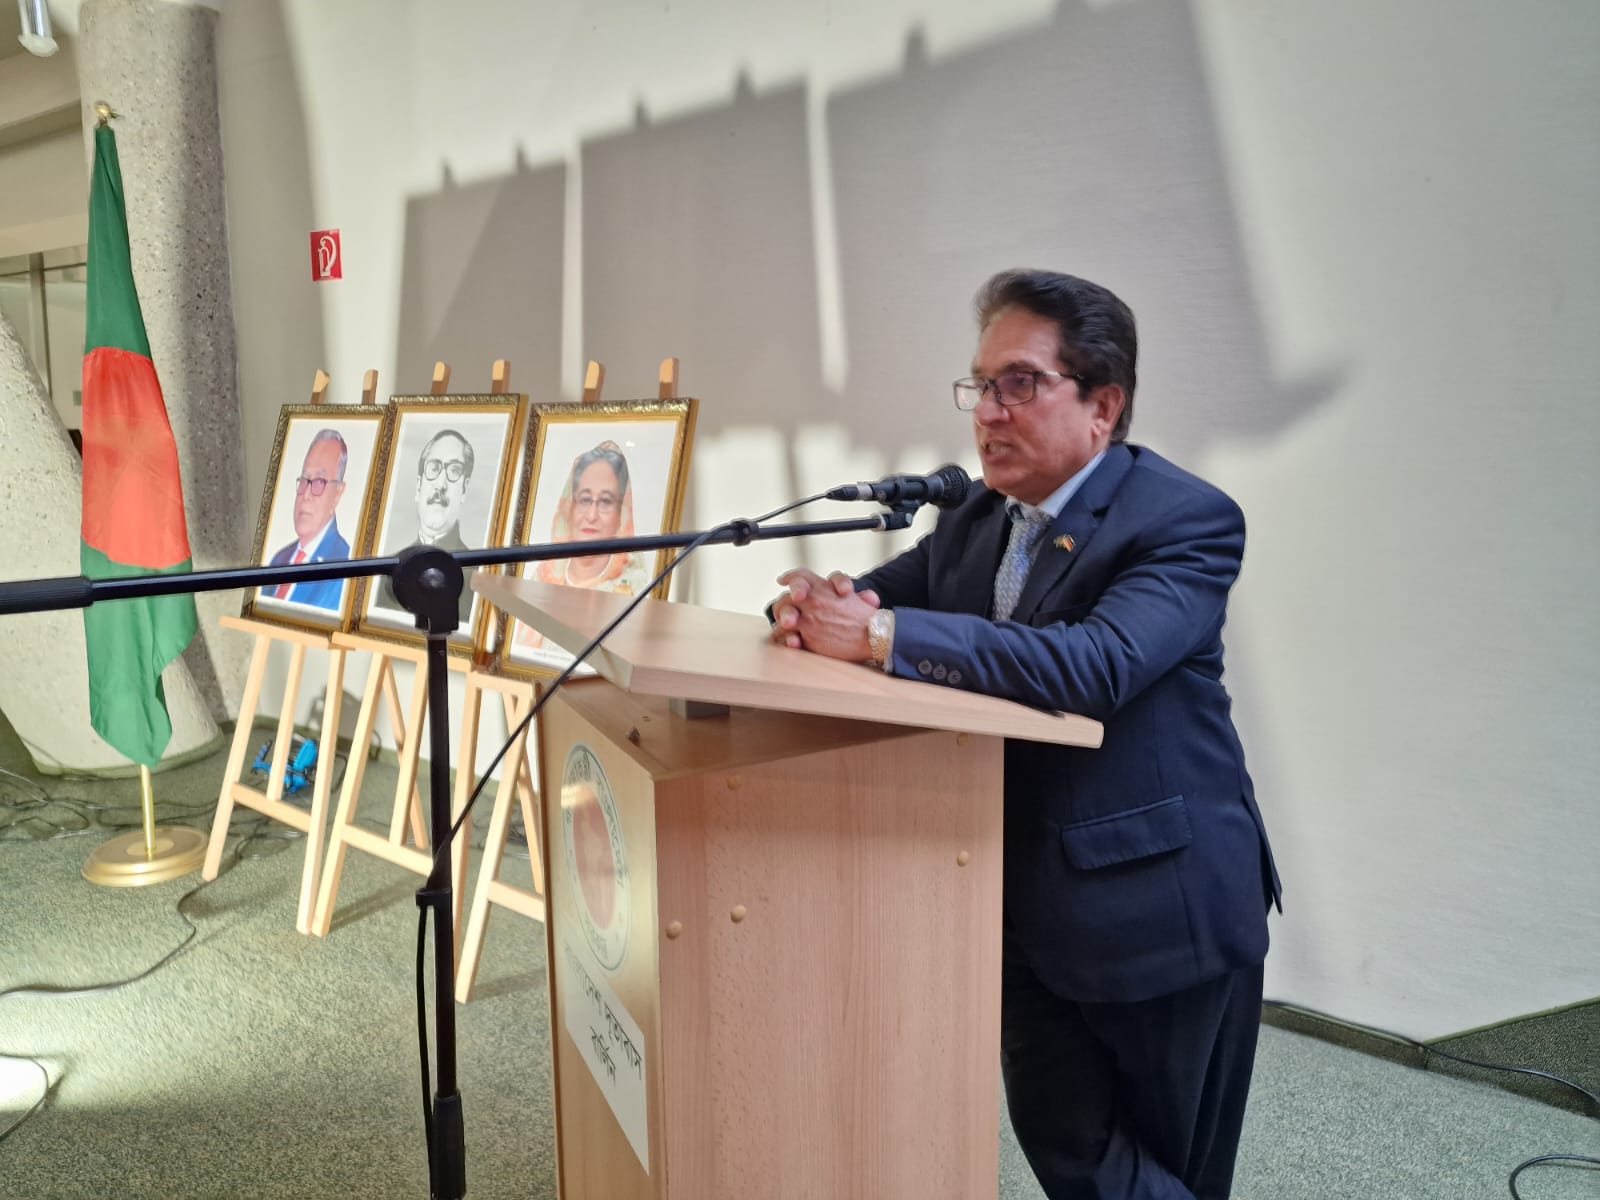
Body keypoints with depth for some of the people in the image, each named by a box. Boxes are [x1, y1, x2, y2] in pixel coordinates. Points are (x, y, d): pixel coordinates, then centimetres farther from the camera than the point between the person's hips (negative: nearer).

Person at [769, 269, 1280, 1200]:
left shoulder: (1188, 520, -17)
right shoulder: (978, 519, 6)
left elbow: (1097, 664, -33)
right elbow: (873, 598, 10)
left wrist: (879, 633, -34)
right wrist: (812, 605, -15)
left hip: (1161, 908, -6)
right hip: (1030, 904, 6)